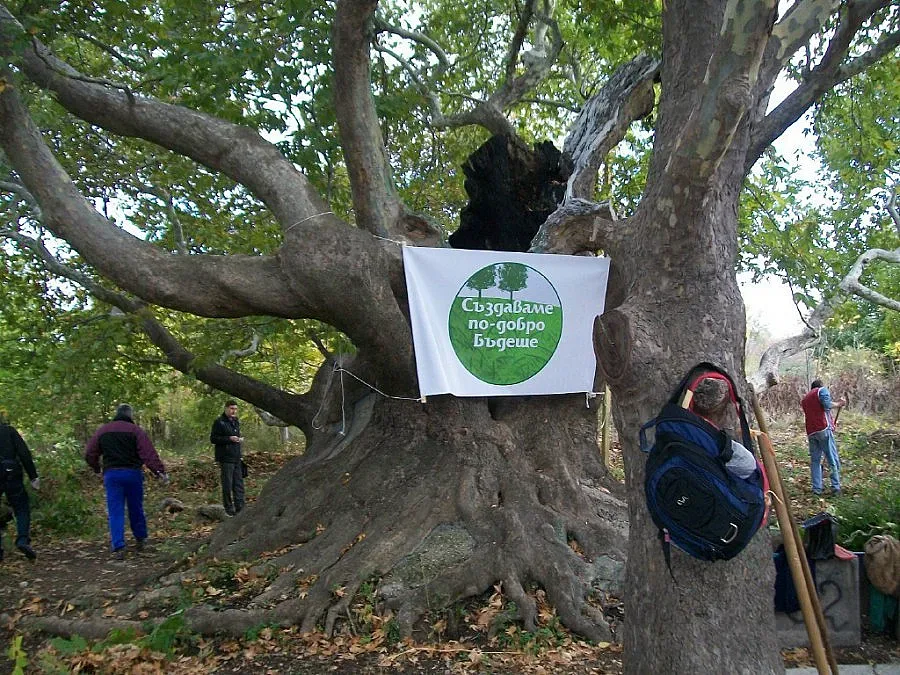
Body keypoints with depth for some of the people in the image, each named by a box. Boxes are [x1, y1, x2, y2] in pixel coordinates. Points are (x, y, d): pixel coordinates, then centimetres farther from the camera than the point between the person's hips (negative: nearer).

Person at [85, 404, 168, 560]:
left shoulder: (102, 431, 10)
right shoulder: (136, 430, -2)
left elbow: (89, 454, 12)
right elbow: (149, 454, -12)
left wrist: (97, 469, 28)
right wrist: (160, 471, -15)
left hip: (111, 474, 2)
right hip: (133, 473, -1)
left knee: (115, 512, 2)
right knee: (136, 509, 14)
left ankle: (118, 547, -6)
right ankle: (140, 539, 27)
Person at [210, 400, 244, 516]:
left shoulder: (236, 421, 16)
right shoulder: (219, 422, -8)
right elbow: (213, 439, -12)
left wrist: (240, 439, 11)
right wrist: (229, 439, -20)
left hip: (236, 458, 7)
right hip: (225, 458, -7)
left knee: (239, 483, 8)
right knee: (227, 484, -2)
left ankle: (240, 507, 13)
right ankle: (229, 508, 7)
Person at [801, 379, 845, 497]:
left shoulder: (804, 399, 26)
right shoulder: (822, 390, 7)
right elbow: (827, 405, -12)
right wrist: (839, 404, 4)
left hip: (810, 432, 6)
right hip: (824, 429, -6)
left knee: (815, 460, 9)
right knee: (833, 459, -2)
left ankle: (816, 488, 3)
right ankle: (836, 488, -6)